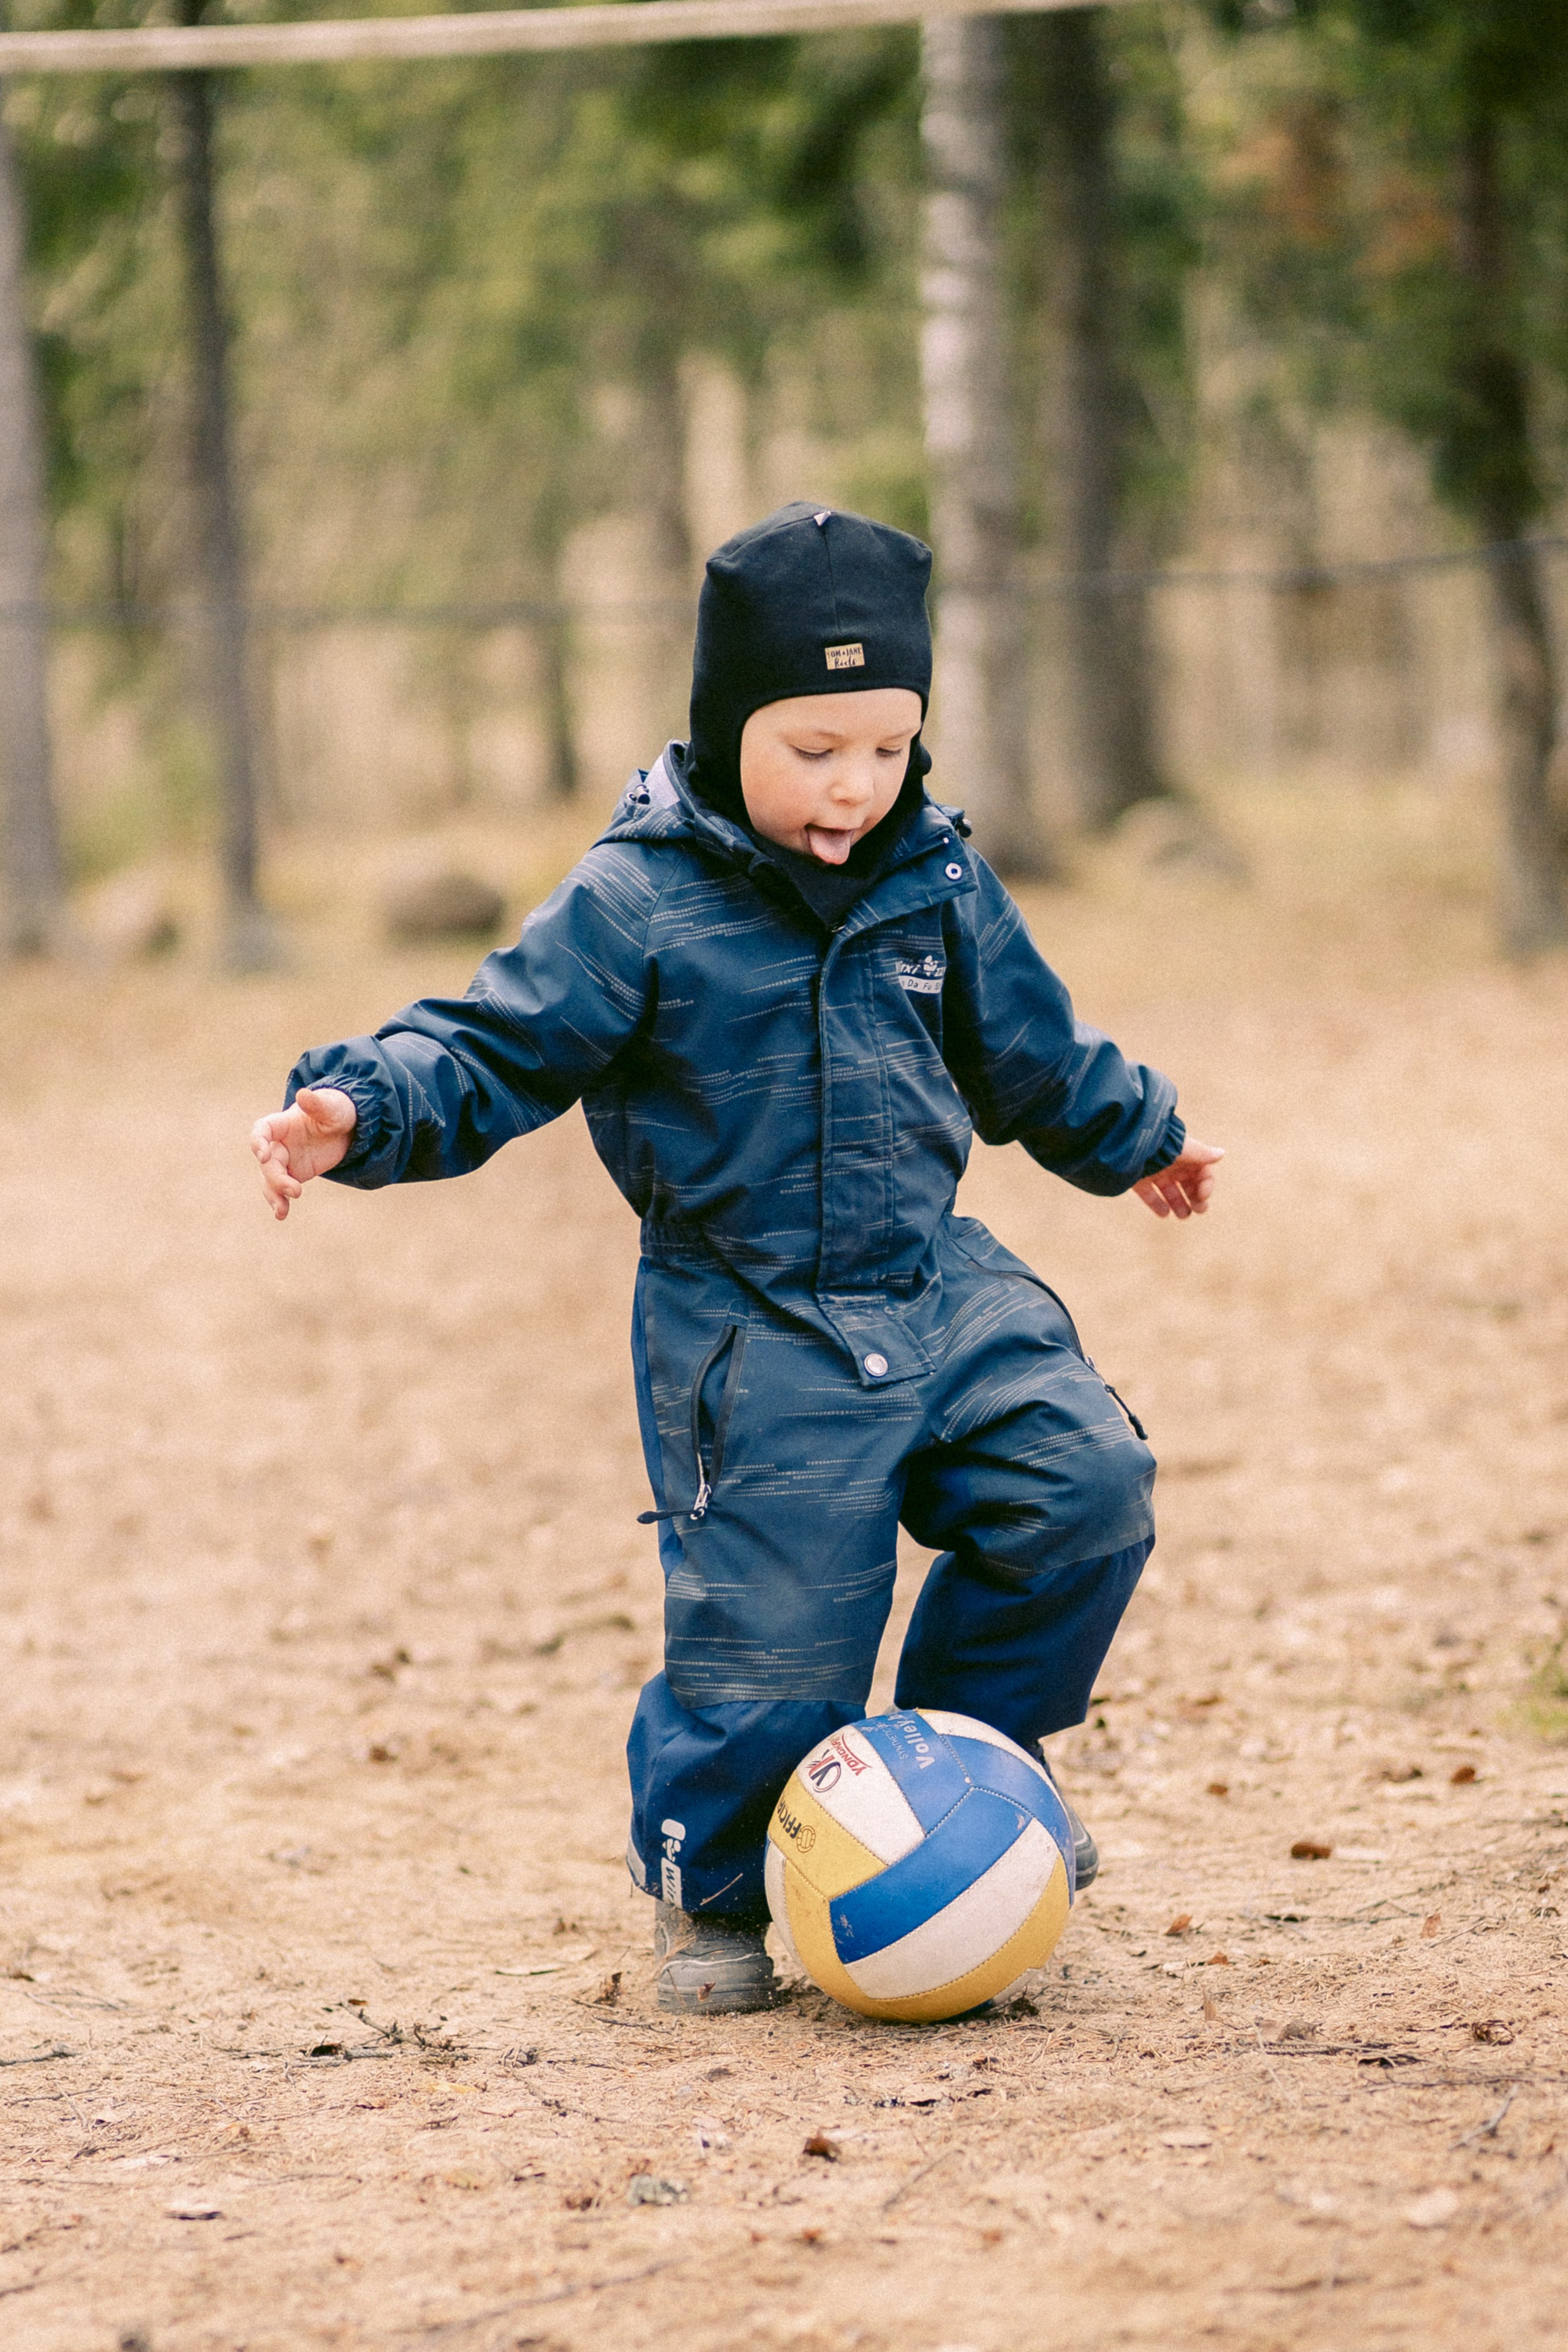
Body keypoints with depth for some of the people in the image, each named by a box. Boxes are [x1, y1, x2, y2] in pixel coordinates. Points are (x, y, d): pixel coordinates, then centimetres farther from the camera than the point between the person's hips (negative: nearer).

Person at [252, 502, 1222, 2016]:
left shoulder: (938, 881, 6)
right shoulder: (636, 905, -11)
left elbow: (1027, 1048, 23)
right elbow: (492, 1051, -11)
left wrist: (1133, 1135, 36)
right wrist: (359, 1110, -28)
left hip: (938, 1290, 5)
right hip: (753, 1342, -5)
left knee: (1086, 1484, -8)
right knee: (773, 1633, -7)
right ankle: (705, 1890, 19)